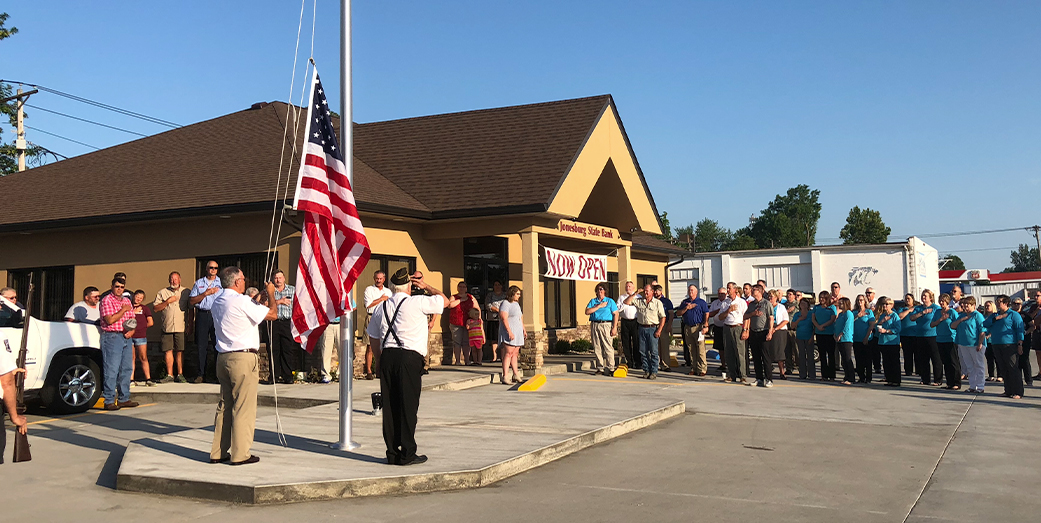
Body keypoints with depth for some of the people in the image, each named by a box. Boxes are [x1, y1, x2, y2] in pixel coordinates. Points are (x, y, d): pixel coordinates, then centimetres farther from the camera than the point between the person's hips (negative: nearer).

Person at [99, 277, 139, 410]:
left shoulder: (126, 301, 18)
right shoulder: (106, 300, -5)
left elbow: (132, 319, 19)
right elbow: (110, 320, -16)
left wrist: (131, 331, 0)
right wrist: (123, 310, -10)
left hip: (126, 337, 7)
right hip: (112, 337, -7)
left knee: (126, 369, 9)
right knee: (111, 369, -9)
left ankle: (124, 399, 17)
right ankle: (109, 401, -6)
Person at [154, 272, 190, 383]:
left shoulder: (186, 292, 10)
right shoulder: (162, 292, 10)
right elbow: (155, 309, 4)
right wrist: (167, 302, -8)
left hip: (181, 327, -1)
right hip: (167, 327, 1)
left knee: (180, 351, -3)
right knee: (168, 350, 0)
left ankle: (180, 374, 4)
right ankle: (170, 375, 8)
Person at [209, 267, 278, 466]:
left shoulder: (216, 303, 13)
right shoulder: (241, 301, -12)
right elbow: (272, 315, -8)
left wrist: (262, 304, 30)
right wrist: (271, 295, 7)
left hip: (223, 358, 8)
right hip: (243, 358, -8)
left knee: (224, 405, 13)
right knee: (243, 407, -2)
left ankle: (218, 452, 16)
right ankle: (240, 454, 1)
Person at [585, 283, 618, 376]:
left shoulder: (610, 301, 7)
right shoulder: (593, 301, 15)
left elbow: (616, 314, 1)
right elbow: (587, 311, 0)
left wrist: (614, 328, -9)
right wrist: (599, 306, -5)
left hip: (606, 325, -3)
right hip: (595, 325, 3)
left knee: (608, 347, -8)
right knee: (597, 348, 4)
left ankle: (610, 368, -6)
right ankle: (599, 368, 10)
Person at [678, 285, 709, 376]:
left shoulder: (701, 302, 4)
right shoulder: (684, 302, 17)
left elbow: (706, 314, -1)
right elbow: (678, 313, 13)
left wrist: (705, 326, -11)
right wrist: (686, 308, -3)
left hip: (698, 327, -5)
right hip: (687, 328, 5)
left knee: (700, 350, -9)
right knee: (691, 350, 6)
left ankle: (702, 369, -8)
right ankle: (693, 368, 11)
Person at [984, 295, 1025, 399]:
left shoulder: (1013, 314, 1)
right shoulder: (994, 315, 20)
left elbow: (1019, 330, -4)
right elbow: (985, 324, 6)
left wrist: (1020, 345, -11)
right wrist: (997, 318, -6)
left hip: (1010, 345, -6)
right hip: (996, 345, 6)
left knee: (1013, 369, -8)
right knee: (1003, 370, 7)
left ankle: (1018, 392, -6)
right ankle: (1008, 391, 13)